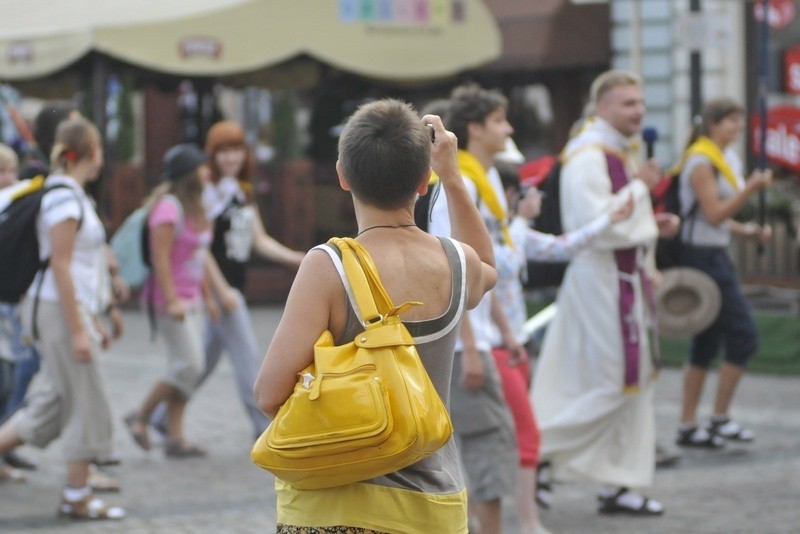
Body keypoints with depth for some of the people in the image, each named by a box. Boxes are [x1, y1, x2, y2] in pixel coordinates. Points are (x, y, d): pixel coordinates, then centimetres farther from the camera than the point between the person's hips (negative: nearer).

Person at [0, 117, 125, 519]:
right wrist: (78, 330, -19)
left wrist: (91, 322, 21)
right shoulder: (65, 197, -15)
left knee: (51, 403, 11)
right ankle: (77, 496, 7)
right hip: (61, 308, -9)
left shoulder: (71, 195, 14)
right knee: (87, 404, -1)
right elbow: (60, 267, -18)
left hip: (73, 305, 9)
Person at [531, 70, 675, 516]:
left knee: (633, 382, 11)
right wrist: (640, 187, -19)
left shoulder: (623, 152, 14)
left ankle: (617, 485, 16)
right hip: (601, 279, -10)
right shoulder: (588, 157, -17)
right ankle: (539, 448, 5)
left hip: (630, 277, 10)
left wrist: (655, 225, 6)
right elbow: (594, 225, -26)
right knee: (611, 383, -7)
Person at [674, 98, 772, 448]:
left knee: (706, 344, 9)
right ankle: (720, 419, -2)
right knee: (743, 336, -10)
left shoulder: (725, 160, 18)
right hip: (702, 257, -10)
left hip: (714, 256, 10)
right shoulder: (701, 162, -12)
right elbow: (714, 213, -18)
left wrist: (748, 231, 8)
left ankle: (687, 428, 12)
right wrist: (751, 189, -23)